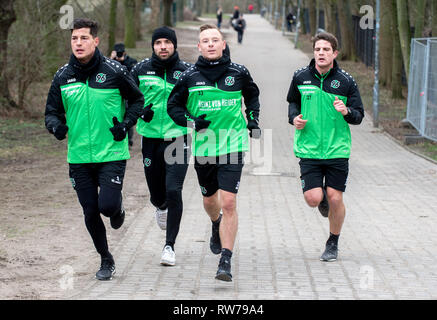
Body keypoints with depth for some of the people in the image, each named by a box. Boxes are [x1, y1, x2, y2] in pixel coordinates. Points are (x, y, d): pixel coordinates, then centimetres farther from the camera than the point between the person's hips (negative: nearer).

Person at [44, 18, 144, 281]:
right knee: (90, 213, 6)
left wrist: (126, 123, -8)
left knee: (107, 205, -15)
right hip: (79, 157, 3)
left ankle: (118, 208, 24)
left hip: (112, 153, -3)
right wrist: (56, 125, -12)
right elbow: (52, 110, 10)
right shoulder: (63, 76, 2)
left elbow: (137, 99, 7)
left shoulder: (114, 71, -6)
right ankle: (106, 260, 27)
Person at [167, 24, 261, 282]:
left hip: (233, 145, -2)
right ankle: (217, 225, 56)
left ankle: (226, 262, -10)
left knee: (228, 202, -12)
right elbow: (173, 106, 9)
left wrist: (253, 118, 8)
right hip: (203, 146, 2)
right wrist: (190, 122, -8)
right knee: (210, 200, 19)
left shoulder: (239, 73, 1)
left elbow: (253, 95, 22)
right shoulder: (189, 77, -1)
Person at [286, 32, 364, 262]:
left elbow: (359, 116, 3)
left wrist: (346, 112, -19)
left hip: (337, 150, -1)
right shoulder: (301, 77, 2)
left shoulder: (346, 81, -1)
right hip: (309, 149, 1)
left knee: (335, 199, -1)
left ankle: (333, 244, 21)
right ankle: (322, 198, 30)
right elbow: (293, 102, 21)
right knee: (313, 199, -9)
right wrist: (294, 117, 0)